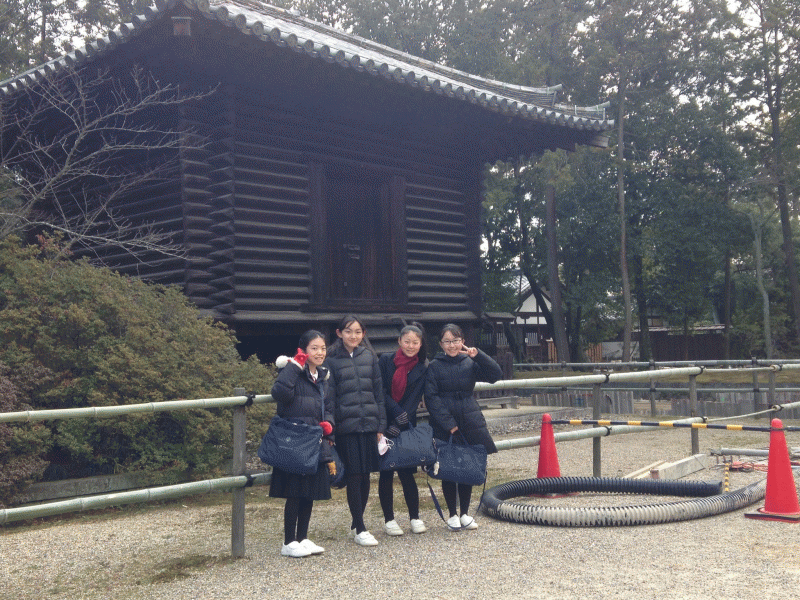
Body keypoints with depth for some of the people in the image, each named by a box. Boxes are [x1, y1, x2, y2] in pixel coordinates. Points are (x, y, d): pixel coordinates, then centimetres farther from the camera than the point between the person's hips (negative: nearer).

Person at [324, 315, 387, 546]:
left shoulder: (370, 357, 10)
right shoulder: (332, 360, 1)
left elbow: (379, 393, 11)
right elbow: (329, 397, 0)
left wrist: (381, 426, 7)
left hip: (369, 424, 3)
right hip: (347, 425, -3)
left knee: (365, 475, 9)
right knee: (354, 476, -2)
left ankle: (356, 523, 24)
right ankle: (360, 529, 8)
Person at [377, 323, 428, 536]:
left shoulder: (422, 369, 2)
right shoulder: (385, 361, 1)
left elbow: (414, 399, -5)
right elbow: (380, 391, -5)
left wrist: (399, 424, -15)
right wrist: (397, 412, -17)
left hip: (406, 426, 0)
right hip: (384, 423, 0)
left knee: (406, 472, -1)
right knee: (386, 472, 3)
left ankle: (415, 517, 13)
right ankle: (388, 519, 14)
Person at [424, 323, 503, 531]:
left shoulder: (470, 363, 5)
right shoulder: (434, 366, -3)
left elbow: (496, 374, -4)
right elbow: (431, 398, -8)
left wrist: (478, 355, -17)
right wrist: (448, 424, -14)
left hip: (470, 424, 3)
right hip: (444, 428, -2)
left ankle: (465, 513, 22)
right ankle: (453, 514, 18)